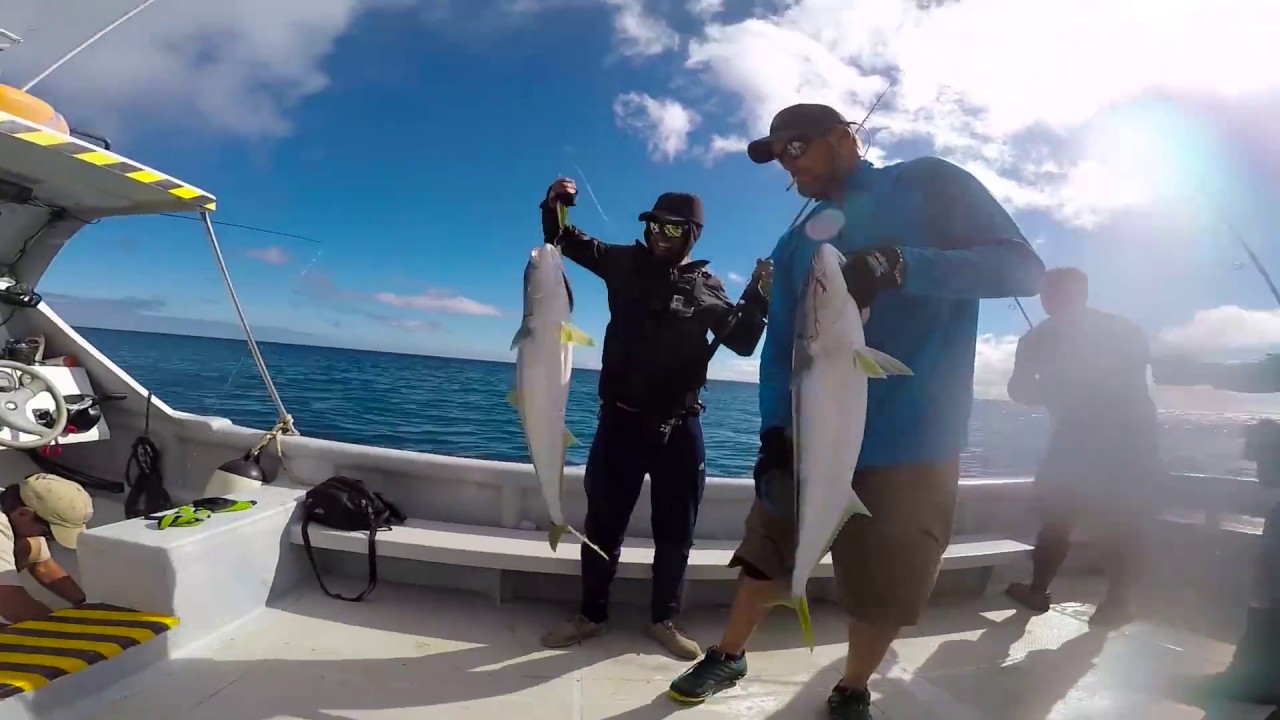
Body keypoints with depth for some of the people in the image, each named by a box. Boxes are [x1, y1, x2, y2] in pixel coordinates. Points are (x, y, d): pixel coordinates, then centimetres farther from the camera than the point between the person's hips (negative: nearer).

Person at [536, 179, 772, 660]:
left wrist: (758, 297, -12)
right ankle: (592, 614, 28)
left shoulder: (706, 287, 3)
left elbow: (742, 343, 1)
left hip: (679, 427, 0)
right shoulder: (628, 264, 4)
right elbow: (568, 242, 9)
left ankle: (664, 621, 28)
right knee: (603, 523, 10)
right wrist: (555, 207, -10)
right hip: (621, 420, 0)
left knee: (675, 531, 10)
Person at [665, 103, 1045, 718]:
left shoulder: (928, 183, 0)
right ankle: (728, 658, 37)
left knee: (885, 590, 8)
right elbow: (779, 346, 6)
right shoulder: (795, 244, 10)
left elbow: (1020, 266, -9)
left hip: (911, 443, -3)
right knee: (767, 555, 14)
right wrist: (774, 432, -10)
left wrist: (901, 265, -24)